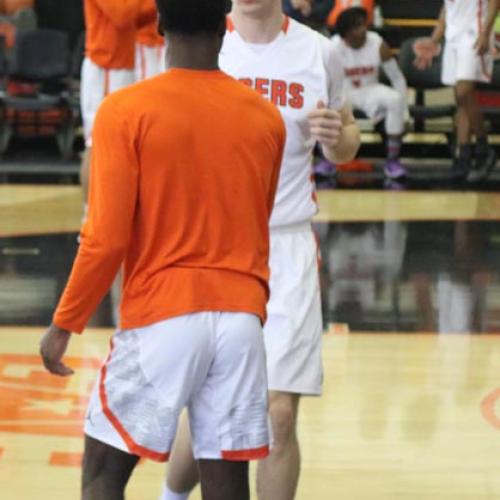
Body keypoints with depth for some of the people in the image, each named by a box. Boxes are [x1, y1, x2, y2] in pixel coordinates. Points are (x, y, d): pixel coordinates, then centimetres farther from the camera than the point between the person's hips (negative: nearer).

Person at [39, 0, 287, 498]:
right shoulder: (265, 116, 4)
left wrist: (64, 324, 0)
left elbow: (106, 238, -10)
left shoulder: (126, 111, -8)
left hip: (159, 317, -3)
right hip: (241, 318, 3)